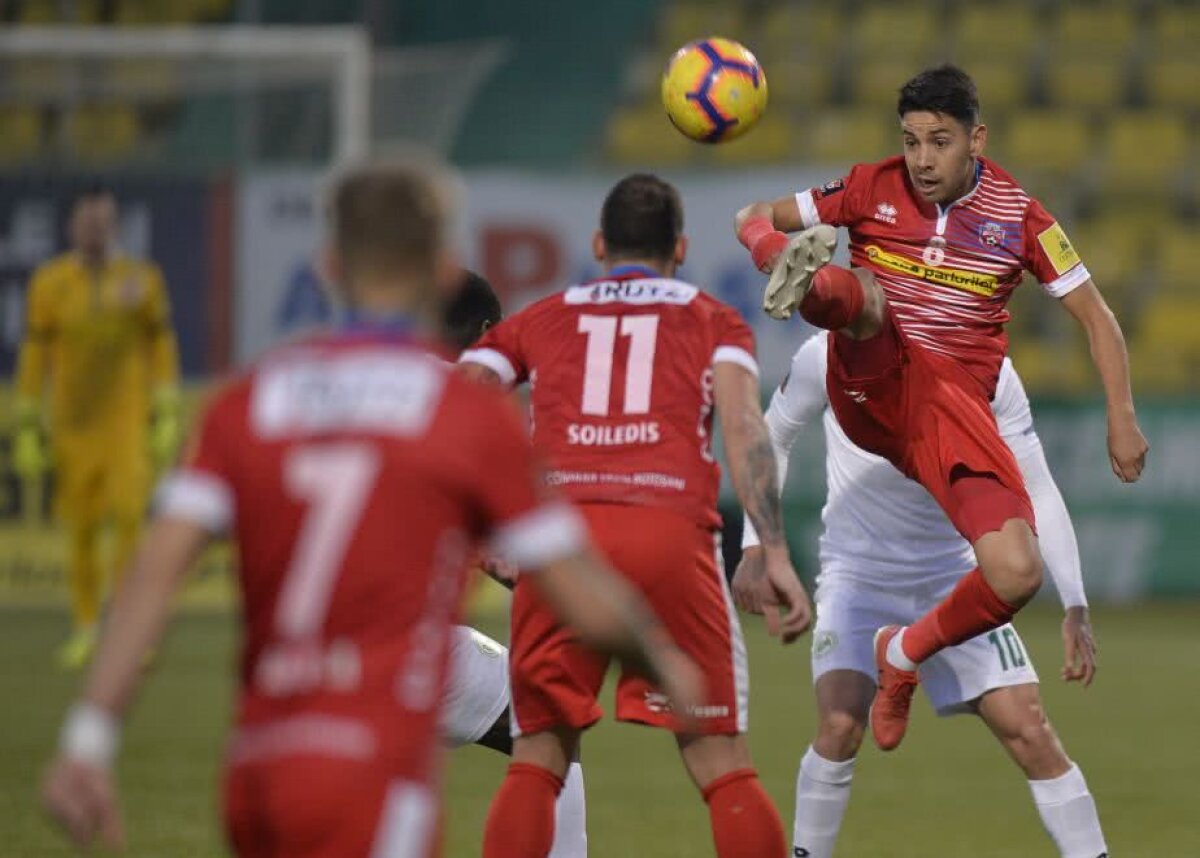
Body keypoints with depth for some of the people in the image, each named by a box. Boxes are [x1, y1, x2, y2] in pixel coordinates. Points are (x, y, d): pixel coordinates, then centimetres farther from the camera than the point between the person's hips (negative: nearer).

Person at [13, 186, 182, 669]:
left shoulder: (141, 278, 1)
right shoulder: (50, 283, 1)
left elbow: (162, 350, 6)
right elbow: (35, 357, 5)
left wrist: (166, 417, 0)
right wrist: (28, 428, 3)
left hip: (130, 420, -1)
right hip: (74, 424, 1)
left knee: (130, 514, -15)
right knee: (80, 529, 4)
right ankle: (85, 625, 18)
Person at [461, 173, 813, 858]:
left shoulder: (540, 320, 25)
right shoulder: (713, 320, 21)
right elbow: (743, 424, 3)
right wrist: (775, 554, -4)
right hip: (671, 536, -1)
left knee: (537, 761, 10)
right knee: (724, 765, 3)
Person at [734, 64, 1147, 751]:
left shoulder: (1018, 216, 4)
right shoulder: (872, 189, 5)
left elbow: (1095, 315, 11)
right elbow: (758, 217, 12)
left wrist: (1122, 417, 2)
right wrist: (760, 230, -14)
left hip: (954, 405, 1)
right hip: (873, 382, 0)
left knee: (1018, 573, -19)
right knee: (864, 290, -34)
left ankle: (906, 653, 8)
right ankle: (806, 283, -72)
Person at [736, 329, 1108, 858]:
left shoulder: (991, 376, -11)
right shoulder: (830, 356, -14)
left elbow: (1037, 491, -3)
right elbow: (772, 436, 4)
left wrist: (1075, 607, -9)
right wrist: (756, 548, -2)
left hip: (953, 578, 2)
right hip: (857, 572, -1)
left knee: (1029, 733, -8)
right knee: (840, 724, -23)